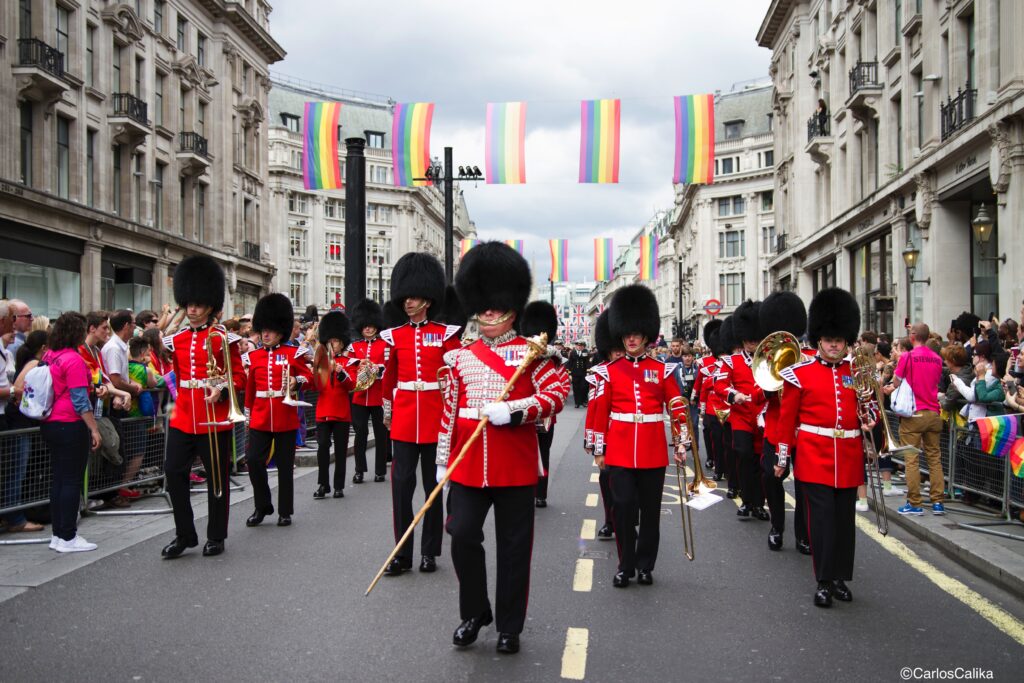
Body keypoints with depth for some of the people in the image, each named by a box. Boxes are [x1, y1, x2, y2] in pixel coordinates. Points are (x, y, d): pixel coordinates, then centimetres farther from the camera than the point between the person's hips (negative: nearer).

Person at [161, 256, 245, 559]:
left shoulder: (224, 338, -3)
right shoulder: (176, 340, 10)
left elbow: (240, 377, -5)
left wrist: (221, 388, -19)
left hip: (214, 419, -4)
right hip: (182, 418, 4)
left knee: (217, 477, 5)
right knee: (174, 473, 0)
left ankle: (216, 537, 17)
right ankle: (184, 534, 14)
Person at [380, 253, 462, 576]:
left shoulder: (446, 334, -1)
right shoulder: (395, 336, 6)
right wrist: (388, 413, 21)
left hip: (435, 419, -2)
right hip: (404, 419, 2)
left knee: (434, 485, 6)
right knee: (401, 484, -2)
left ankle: (430, 552, 16)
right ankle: (402, 553, 7)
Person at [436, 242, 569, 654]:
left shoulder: (530, 352, 1)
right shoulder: (461, 357, 10)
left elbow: (558, 393, -9)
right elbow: (450, 412, 12)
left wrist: (512, 409, -22)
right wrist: (443, 462, 10)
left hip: (515, 465, -2)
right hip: (468, 464, 3)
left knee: (514, 546, 5)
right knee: (463, 535, -4)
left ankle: (509, 627, 19)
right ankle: (474, 613, 18)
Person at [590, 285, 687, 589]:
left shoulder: (662, 370, 3)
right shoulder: (610, 371, 3)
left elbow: (677, 410, 4)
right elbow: (601, 413, 5)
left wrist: (681, 445, -2)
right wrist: (599, 450, 4)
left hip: (653, 451, 1)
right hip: (620, 451, 0)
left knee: (651, 509, 7)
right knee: (623, 507, -3)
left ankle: (645, 565, 20)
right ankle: (625, 564, 11)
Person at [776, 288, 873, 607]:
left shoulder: (857, 371, 7)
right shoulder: (800, 373, -2)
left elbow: (870, 404, 18)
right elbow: (787, 418, 1)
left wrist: (870, 416, -5)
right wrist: (782, 457, 2)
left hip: (848, 459, 4)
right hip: (815, 457, -3)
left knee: (845, 519, 10)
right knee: (822, 518, -4)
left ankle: (841, 577, 22)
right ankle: (823, 582, 4)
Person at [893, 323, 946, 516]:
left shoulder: (907, 357, -9)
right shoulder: (937, 359, 6)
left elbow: (896, 383, -4)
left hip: (913, 414, -5)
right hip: (933, 413, 5)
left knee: (911, 459, 0)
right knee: (934, 458, 10)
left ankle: (914, 503, 1)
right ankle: (937, 502, 9)